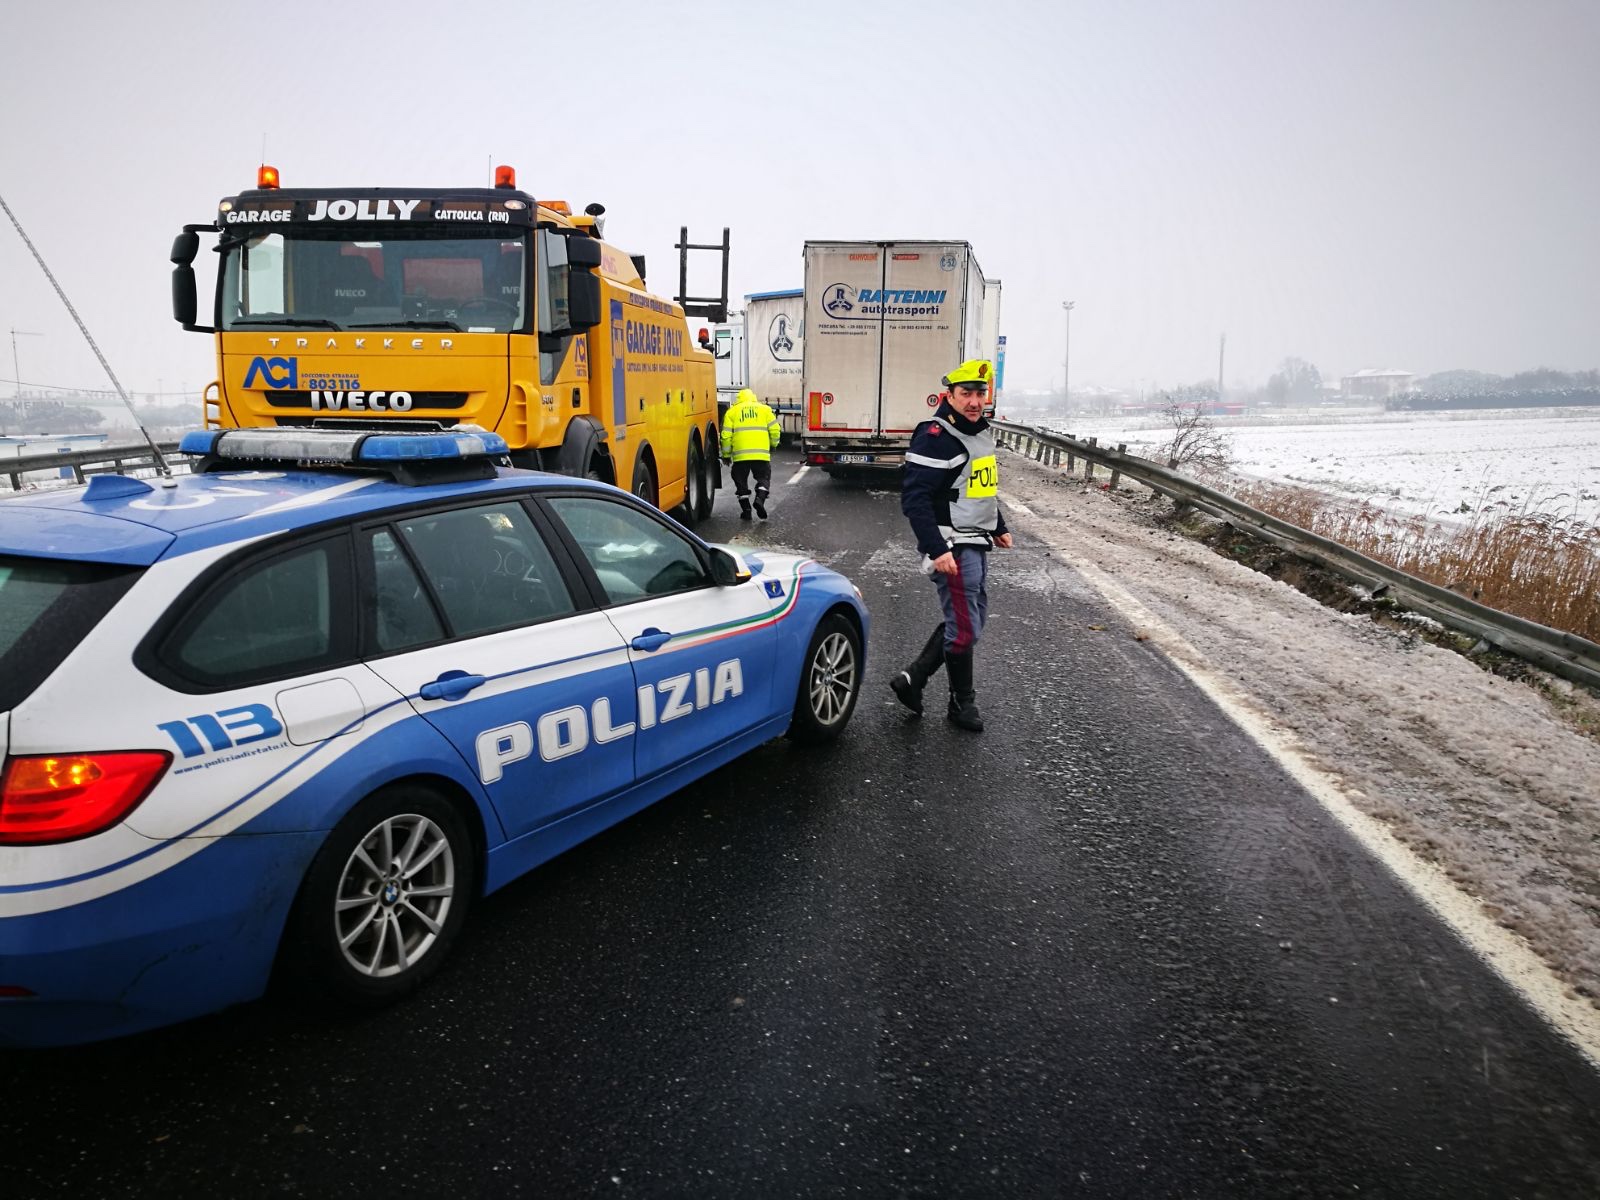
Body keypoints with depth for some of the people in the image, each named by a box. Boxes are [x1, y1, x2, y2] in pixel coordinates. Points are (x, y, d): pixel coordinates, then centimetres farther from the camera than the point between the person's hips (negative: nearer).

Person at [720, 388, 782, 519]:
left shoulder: (732, 411, 11)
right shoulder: (764, 409, 13)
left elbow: (726, 436, 5)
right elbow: (775, 429, 7)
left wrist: (726, 454, 16)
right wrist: (773, 445, 24)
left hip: (740, 454, 0)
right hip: (761, 453, 0)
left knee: (741, 481, 13)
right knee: (763, 479, 12)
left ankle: (746, 510, 10)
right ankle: (760, 498, -13)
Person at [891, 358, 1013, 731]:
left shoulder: (981, 432, 13)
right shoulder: (936, 436, -17)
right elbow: (914, 498, -22)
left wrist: (999, 528, 27)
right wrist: (937, 550, -26)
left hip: (976, 544, 10)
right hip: (953, 548, -10)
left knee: (971, 619, 15)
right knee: (965, 628, -2)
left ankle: (913, 678, 21)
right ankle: (963, 704, 15)